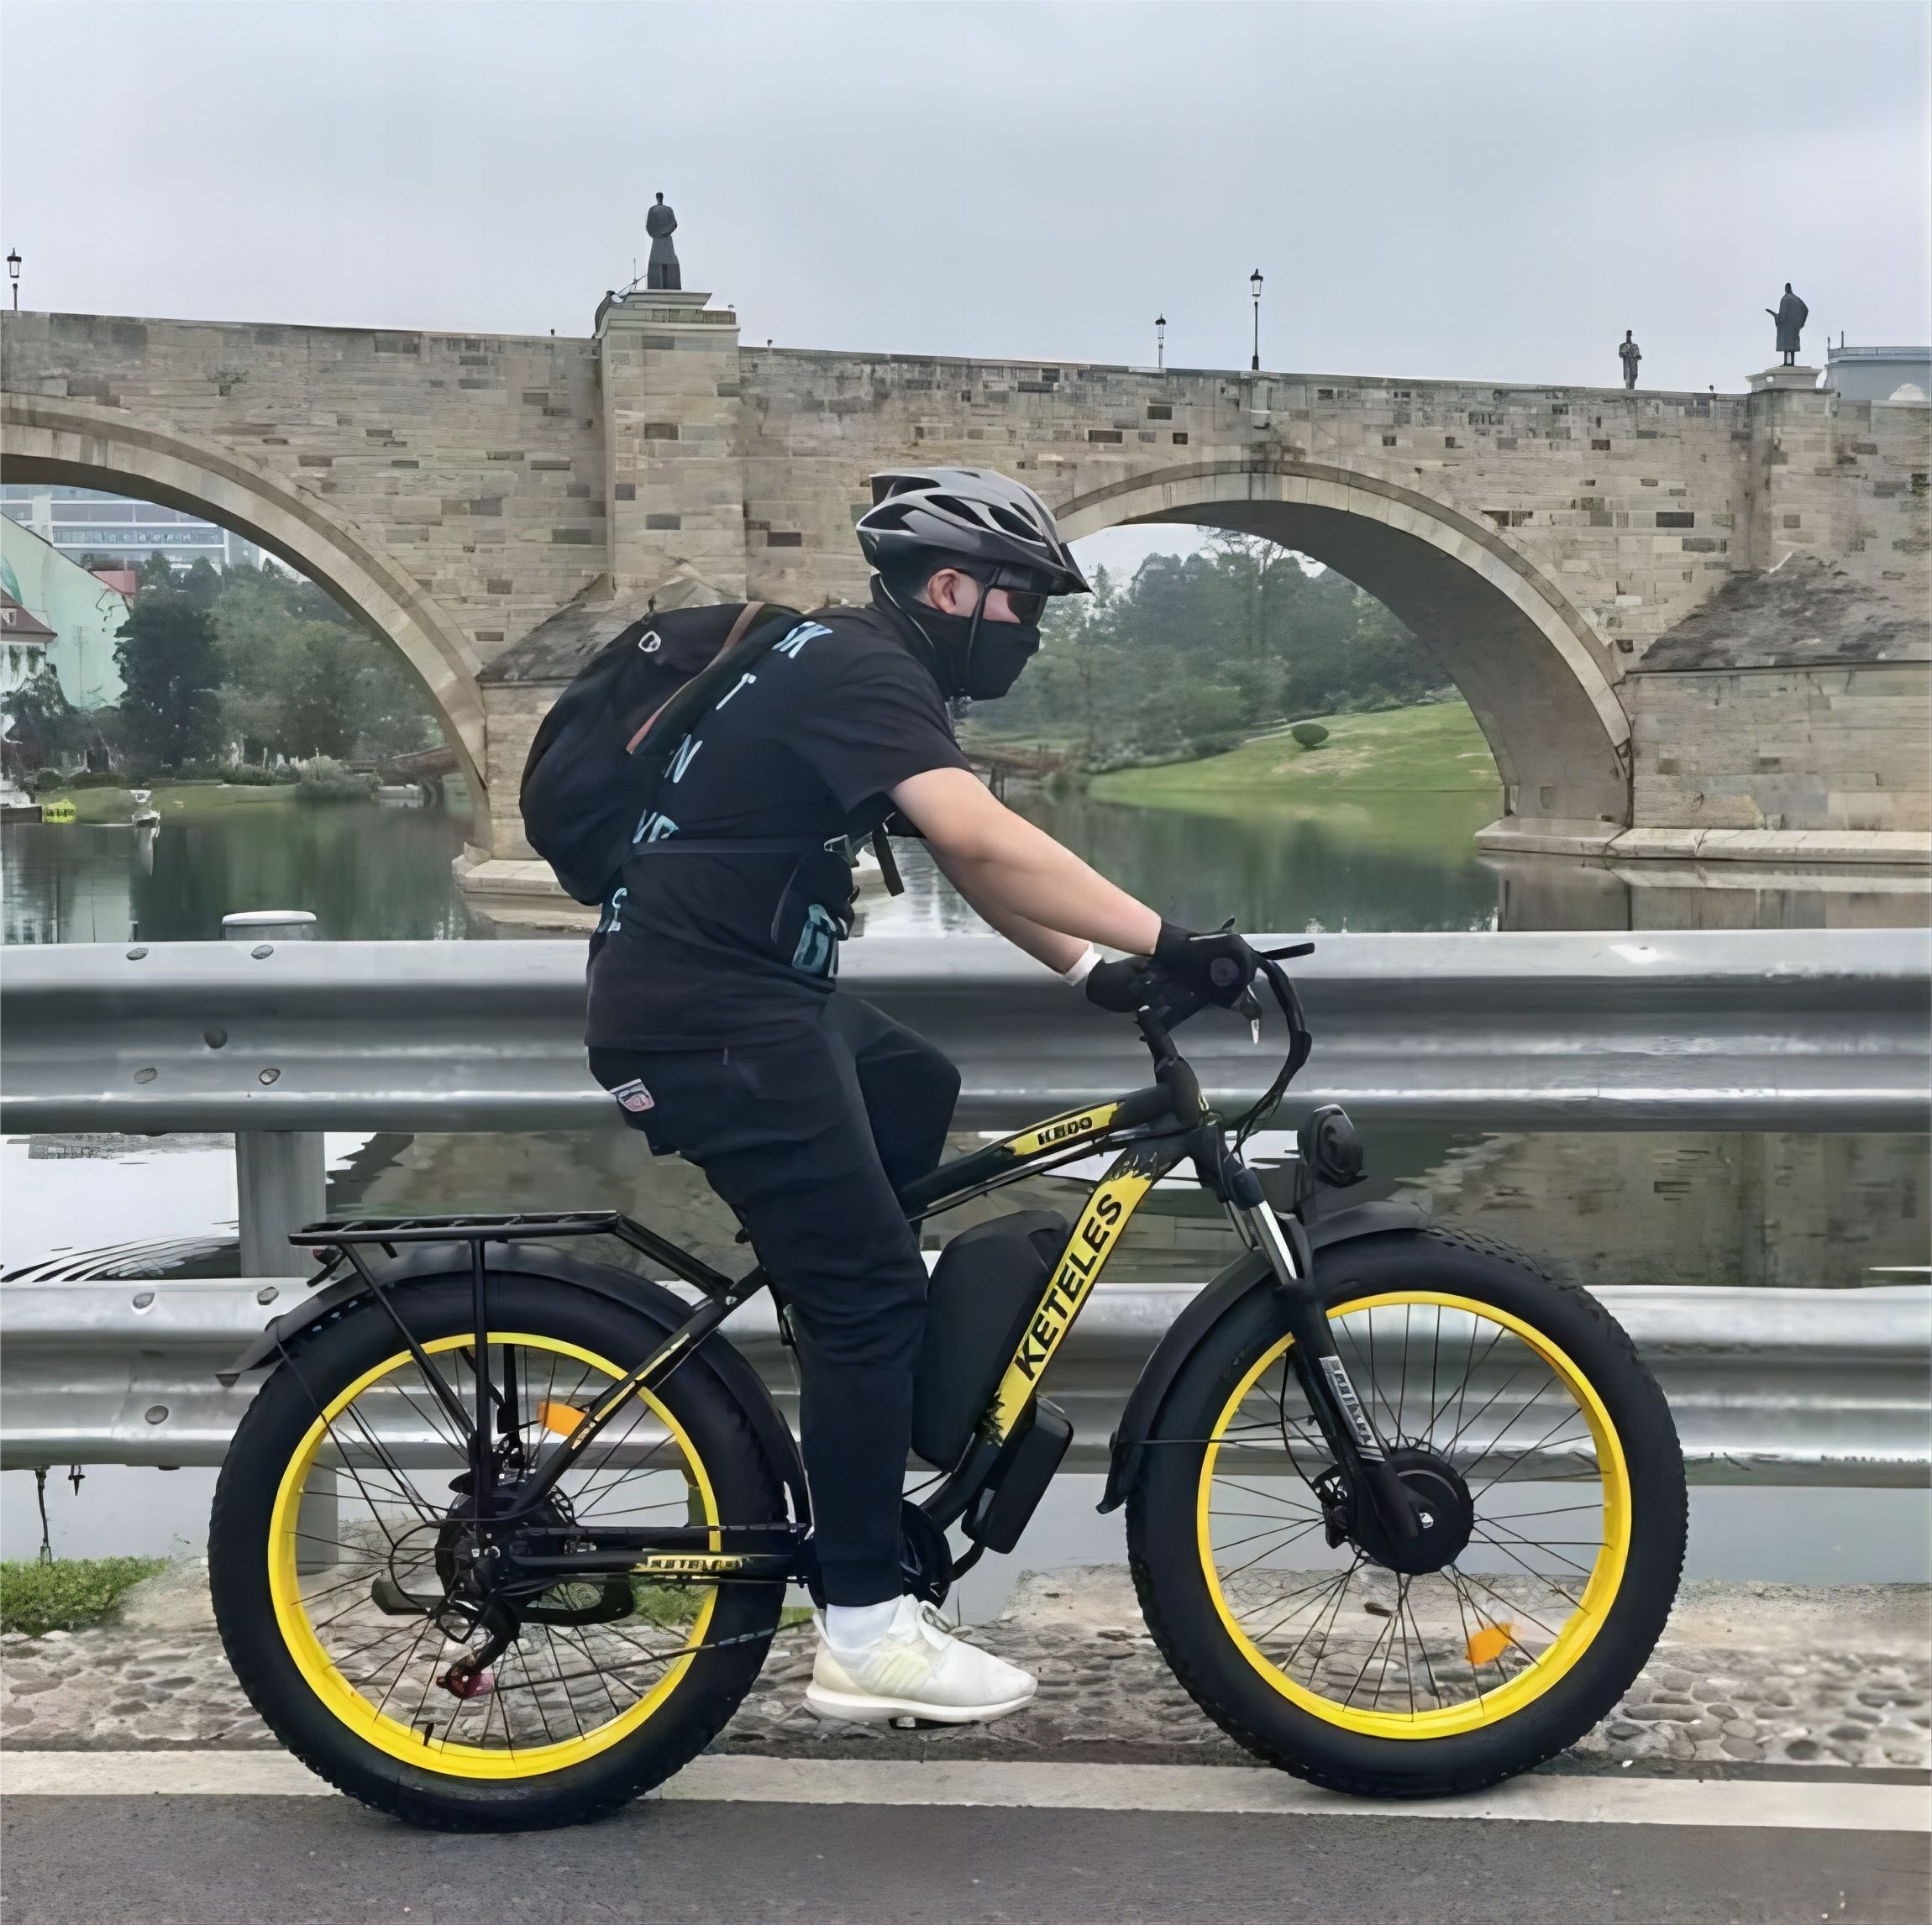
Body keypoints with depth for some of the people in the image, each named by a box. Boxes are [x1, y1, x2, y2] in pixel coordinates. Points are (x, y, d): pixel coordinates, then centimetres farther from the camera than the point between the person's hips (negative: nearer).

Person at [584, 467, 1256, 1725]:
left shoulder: (863, 673, 16)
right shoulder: (859, 672, -15)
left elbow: (967, 858, 16)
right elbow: (983, 838, -31)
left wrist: (1092, 969, 5)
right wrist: (1165, 942, -33)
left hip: (754, 993, 10)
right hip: (705, 1013, -10)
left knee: (924, 1105, 24)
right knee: (873, 1290, -8)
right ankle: (868, 1638, -1)